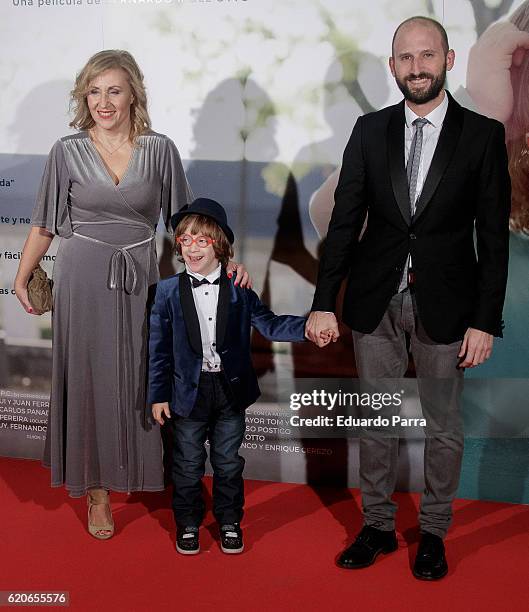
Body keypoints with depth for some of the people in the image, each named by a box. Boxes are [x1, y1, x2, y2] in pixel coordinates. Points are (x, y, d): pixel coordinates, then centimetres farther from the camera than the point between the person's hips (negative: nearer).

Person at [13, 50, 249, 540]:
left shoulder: (160, 149, 0)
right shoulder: (68, 151, -1)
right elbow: (45, 223, 7)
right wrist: (21, 278, 7)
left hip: (139, 278, 1)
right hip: (83, 278, -1)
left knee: (140, 379, 6)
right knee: (90, 379, 5)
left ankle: (139, 475, 26)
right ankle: (96, 490, 19)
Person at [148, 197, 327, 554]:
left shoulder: (239, 290, -1)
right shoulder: (168, 291, -2)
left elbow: (269, 324, -2)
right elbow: (159, 348, -1)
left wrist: (307, 328, -20)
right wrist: (159, 394, -2)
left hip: (230, 390, 1)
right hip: (189, 391, -1)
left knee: (228, 461, 14)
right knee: (188, 464, 11)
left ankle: (229, 522, 31)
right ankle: (188, 523, 29)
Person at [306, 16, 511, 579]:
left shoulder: (483, 134, -4)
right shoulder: (370, 131, 3)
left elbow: (494, 237, -4)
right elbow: (345, 220, 1)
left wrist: (485, 321, -9)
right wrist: (324, 302, -6)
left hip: (444, 305, -2)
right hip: (375, 301, 2)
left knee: (443, 426, 11)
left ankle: (433, 532, 29)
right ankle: (378, 526, 29)